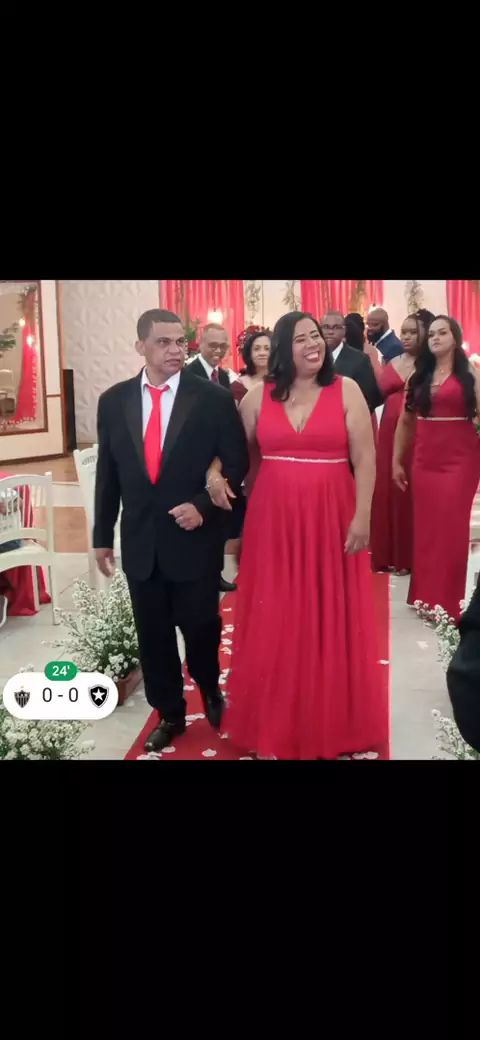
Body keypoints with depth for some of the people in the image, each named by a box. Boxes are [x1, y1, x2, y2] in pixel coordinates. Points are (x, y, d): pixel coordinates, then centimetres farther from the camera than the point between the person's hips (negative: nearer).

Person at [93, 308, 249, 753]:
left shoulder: (214, 398, -7)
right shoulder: (113, 401, 2)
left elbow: (237, 465, -3)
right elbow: (107, 474, 8)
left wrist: (203, 505, -16)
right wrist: (102, 535, 9)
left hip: (195, 538, -3)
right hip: (139, 541, 3)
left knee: (200, 627, 8)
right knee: (152, 635, 11)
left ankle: (209, 691, 39)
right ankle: (169, 713, 31)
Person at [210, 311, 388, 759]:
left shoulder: (346, 390, -1)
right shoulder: (258, 396, 4)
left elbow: (365, 458, -4)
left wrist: (362, 516, -10)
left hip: (332, 520, -1)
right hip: (273, 521, 2)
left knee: (332, 620, 8)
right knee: (274, 623, 7)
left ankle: (333, 718, 25)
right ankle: (277, 721, 23)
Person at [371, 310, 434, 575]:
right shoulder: (392, 364, 13)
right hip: (390, 434, 5)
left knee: (412, 493, -1)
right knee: (387, 492, 5)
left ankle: (409, 556, 12)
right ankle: (389, 553, 17)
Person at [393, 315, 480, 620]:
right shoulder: (419, 377, 12)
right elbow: (406, 421, 15)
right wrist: (397, 461, 12)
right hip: (424, 462, 4)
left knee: (451, 528, 0)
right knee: (425, 529, 7)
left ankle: (447, 601, 11)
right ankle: (426, 597, 19)